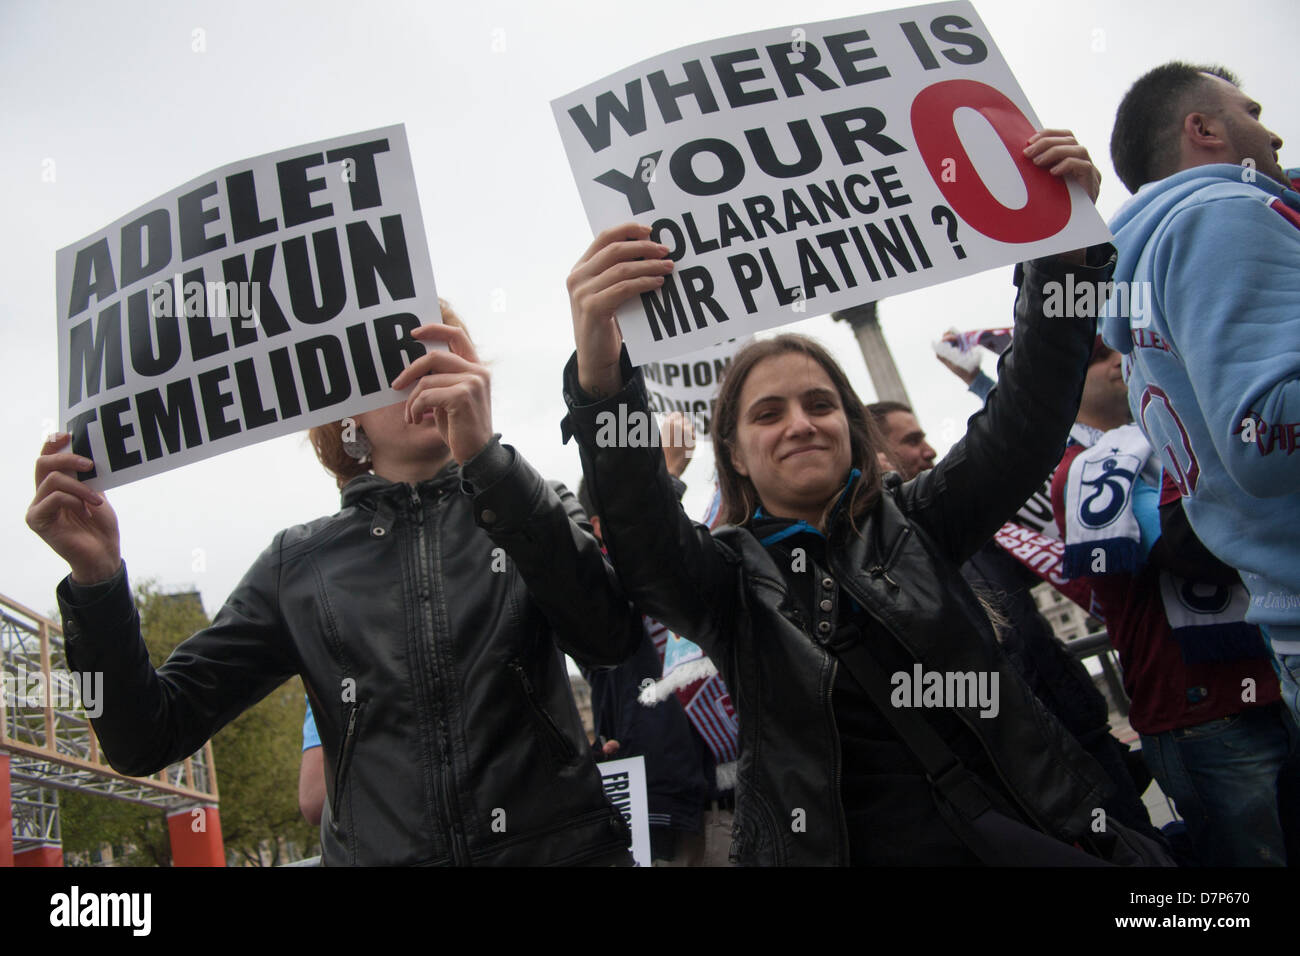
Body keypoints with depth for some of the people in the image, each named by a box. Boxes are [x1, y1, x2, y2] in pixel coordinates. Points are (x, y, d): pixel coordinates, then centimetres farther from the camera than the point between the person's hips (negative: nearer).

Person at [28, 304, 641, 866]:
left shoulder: (523, 512, 3)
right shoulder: (299, 565, 6)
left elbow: (611, 635, -16)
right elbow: (147, 739, 5)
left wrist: (488, 460, -24)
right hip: (373, 852, 2)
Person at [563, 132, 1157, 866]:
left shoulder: (915, 523, 4)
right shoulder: (726, 577, -2)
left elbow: (1027, 423, -7)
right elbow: (642, 533, -21)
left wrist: (1067, 256, -19)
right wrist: (601, 379, -38)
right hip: (829, 846, 0)